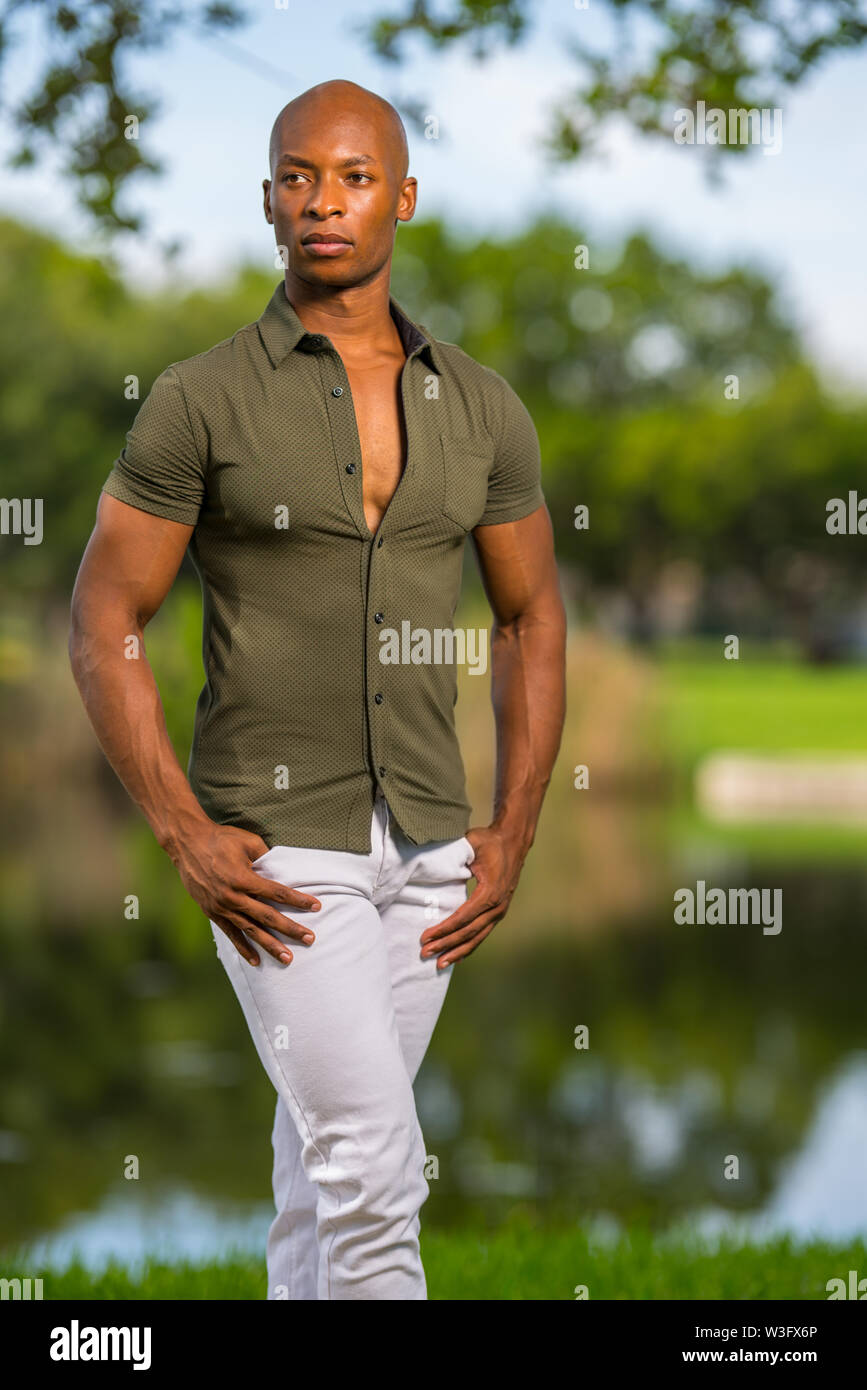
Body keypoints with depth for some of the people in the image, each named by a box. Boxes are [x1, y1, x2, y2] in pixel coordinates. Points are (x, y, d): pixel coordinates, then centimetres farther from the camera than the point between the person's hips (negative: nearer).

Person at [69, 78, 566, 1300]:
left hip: (425, 848, 4)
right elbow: (103, 628, -5)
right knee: (376, 1168, -11)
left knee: (328, 1155, 16)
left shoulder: (481, 408, 4)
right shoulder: (201, 401, -7)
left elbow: (533, 621, 12)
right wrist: (184, 838, -14)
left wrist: (512, 838, 3)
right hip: (275, 853, -4)